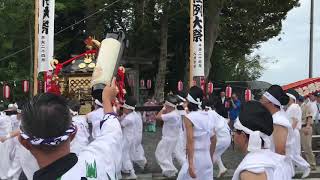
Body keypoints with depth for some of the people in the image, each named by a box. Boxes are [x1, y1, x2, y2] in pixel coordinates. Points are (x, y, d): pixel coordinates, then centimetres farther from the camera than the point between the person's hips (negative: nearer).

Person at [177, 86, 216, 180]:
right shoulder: (207, 117, 7)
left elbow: (190, 141, -19)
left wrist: (190, 164, -22)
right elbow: (213, 140, 12)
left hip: (194, 159, -6)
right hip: (207, 158, 6)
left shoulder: (189, 117, -12)